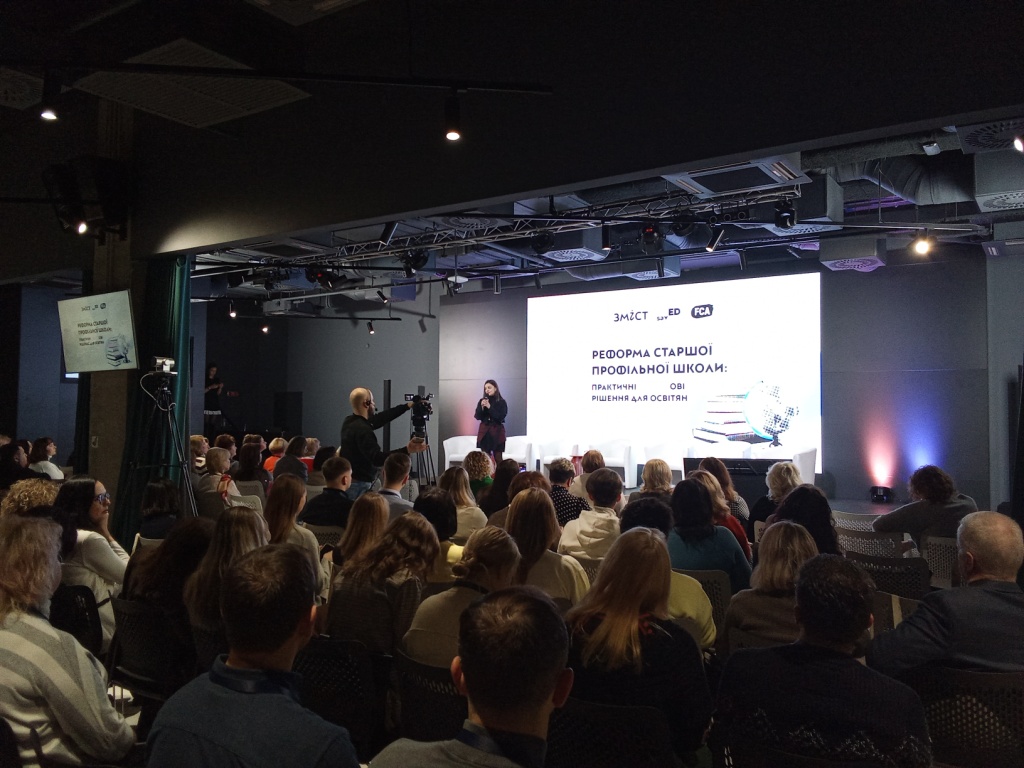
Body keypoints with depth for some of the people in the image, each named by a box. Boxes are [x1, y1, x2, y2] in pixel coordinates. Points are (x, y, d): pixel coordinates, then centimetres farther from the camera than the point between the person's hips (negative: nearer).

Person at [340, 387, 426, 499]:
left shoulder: (349, 422, 5)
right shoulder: (362, 430, -23)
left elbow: (379, 419, 13)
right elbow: (377, 459, -31)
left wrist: (406, 406, 16)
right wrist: (407, 450, -37)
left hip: (348, 481, 10)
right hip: (358, 485, -10)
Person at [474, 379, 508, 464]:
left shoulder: (502, 402, -2)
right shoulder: (482, 401, 7)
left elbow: (501, 417, -11)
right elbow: (477, 417, 4)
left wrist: (490, 407, -15)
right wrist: (482, 407, -13)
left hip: (497, 431, -3)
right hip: (484, 431, 3)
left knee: (498, 458, -5)